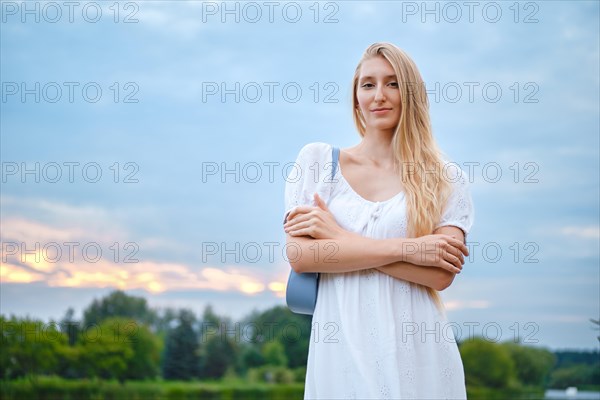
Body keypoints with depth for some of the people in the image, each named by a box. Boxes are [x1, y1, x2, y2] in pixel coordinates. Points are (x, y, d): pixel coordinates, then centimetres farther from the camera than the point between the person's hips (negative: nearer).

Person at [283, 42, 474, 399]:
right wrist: (405, 248, -13)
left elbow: (441, 275, -10)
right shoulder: (318, 159, 5)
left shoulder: (446, 179, 3)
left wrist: (337, 237, -12)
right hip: (341, 350, 1)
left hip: (416, 353, 0)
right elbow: (299, 255, -7)